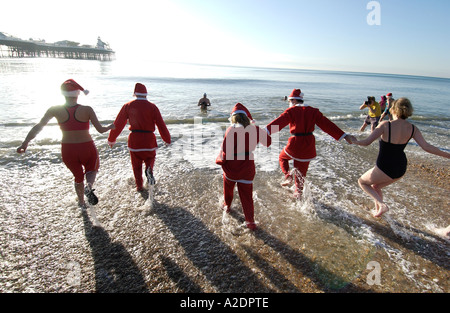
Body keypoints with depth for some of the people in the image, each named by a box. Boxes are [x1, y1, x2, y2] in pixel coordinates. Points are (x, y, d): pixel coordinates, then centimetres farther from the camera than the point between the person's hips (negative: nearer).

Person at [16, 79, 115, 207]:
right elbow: (101, 130, -12)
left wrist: (25, 143, 4)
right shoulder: (87, 110, -13)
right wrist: (111, 127, 8)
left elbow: (38, 126, -5)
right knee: (92, 169, 26)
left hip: (67, 150, 2)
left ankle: (81, 203, 41)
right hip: (87, 149, -2)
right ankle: (89, 187, -7)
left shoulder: (55, 110, -6)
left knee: (78, 177, 26)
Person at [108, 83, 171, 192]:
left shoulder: (128, 106, 3)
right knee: (150, 157, 23)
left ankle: (139, 186, 19)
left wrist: (111, 139, 18)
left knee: (136, 164, 15)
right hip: (149, 138, 0)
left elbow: (118, 123, 8)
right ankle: (149, 168, -10)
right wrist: (167, 140, 9)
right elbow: (161, 125, -3)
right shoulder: (152, 107, -1)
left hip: (134, 139, 1)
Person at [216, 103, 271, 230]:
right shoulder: (255, 129, -4)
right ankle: (250, 221, 13)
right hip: (247, 168, 2)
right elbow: (268, 142, 11)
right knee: (247, 194, 12)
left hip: (231, 167, -2)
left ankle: (227, 205, 50)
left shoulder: (231, 129, -16)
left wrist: (220, 160, -1)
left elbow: (226, 150, -20)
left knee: (228, 187, 27)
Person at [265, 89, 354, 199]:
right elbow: (327, 124, 3)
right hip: (309, 144, 4)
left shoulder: (291, 111, -7)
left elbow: (279, 122, -22)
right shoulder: (313, 111, 6)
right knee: (302, 169, 18)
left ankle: (288, 176, 6)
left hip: (295, 143, -4)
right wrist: (344, 136, 5)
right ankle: (298, 191, 30)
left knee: (282, 157, 26)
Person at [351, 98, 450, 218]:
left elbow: (367, 142, -24)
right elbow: (426, 147, -8)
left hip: (384, 169, -6)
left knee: (362, 181, 19)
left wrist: (355, 141, -5)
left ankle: (381, 204, 3)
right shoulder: (413, 129, -3)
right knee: (376, 187, 29)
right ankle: (378, 211, 41)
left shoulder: (385, 125, -19)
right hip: (401, 170, 7)